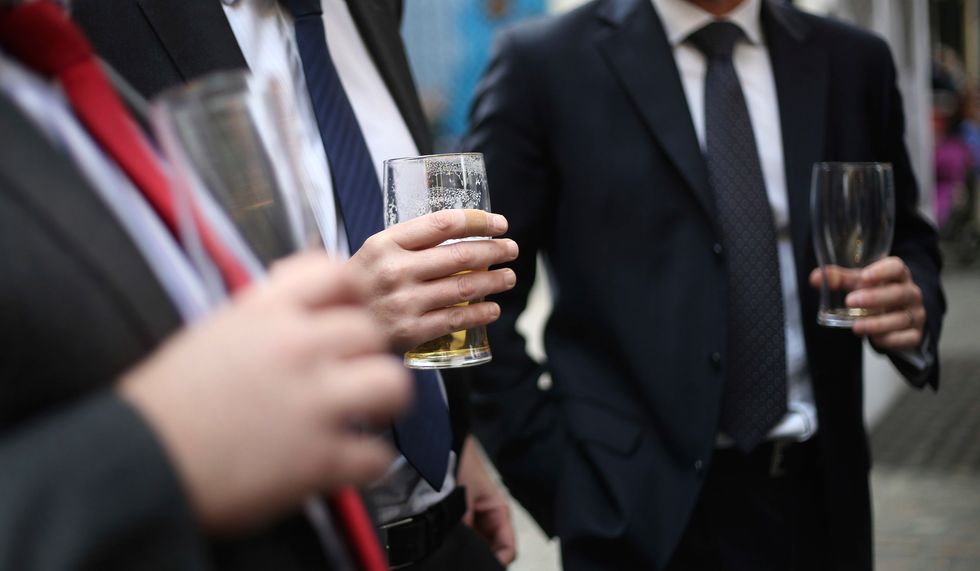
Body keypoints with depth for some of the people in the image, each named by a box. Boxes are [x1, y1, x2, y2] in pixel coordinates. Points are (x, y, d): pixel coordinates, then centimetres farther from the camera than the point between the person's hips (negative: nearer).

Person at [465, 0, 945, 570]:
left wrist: (913, 305, -9)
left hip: (818, 492, 4)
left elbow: (906, 240, 13)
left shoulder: (852, 62, 4)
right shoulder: (545, 63, -6)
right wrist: (554, 470, -10)